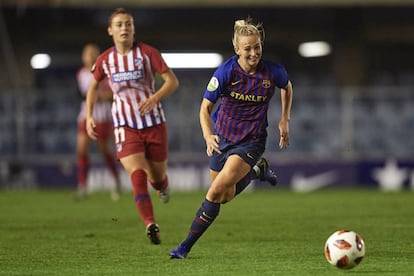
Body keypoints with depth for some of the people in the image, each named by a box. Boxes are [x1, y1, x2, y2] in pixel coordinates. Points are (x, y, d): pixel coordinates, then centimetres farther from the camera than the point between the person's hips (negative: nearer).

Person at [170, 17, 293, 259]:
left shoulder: (273, 72, -15)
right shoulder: (226, 72, -18)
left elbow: (287, 87, 10)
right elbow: (206, 107, -12)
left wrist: (284, 120, 2)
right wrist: (208, 135, -30)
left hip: (252, 141, -2)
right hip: (223, 138, 2)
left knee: (216, 191, -17)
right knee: (226, 197, 17)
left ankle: (186, 246, -7)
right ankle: (257, 170, 45)